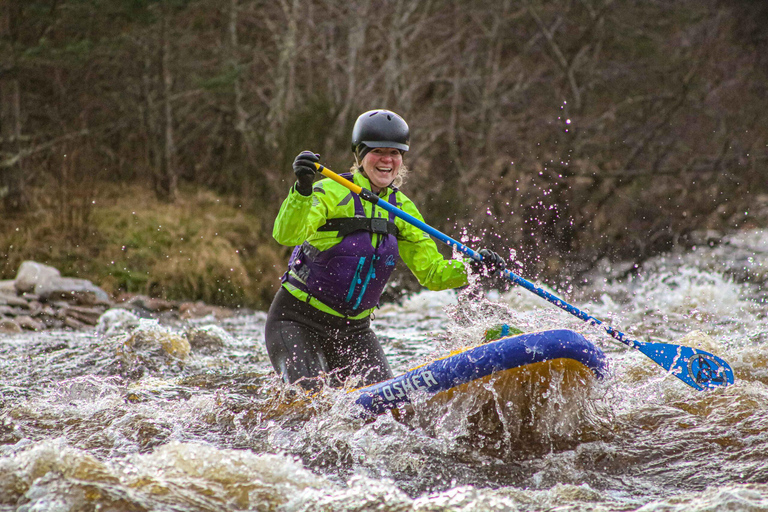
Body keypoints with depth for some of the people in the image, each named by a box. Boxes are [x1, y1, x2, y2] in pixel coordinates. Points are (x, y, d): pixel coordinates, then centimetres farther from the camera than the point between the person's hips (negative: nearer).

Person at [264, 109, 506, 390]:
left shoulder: (402, 209, 5)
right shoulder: (332, 192, -13)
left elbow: (432, 272, 3)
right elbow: (286, 235, -29)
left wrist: (472, 267, -16)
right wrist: (302, 190, -46)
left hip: (354, 329, 5)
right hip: (298, 320, -5)